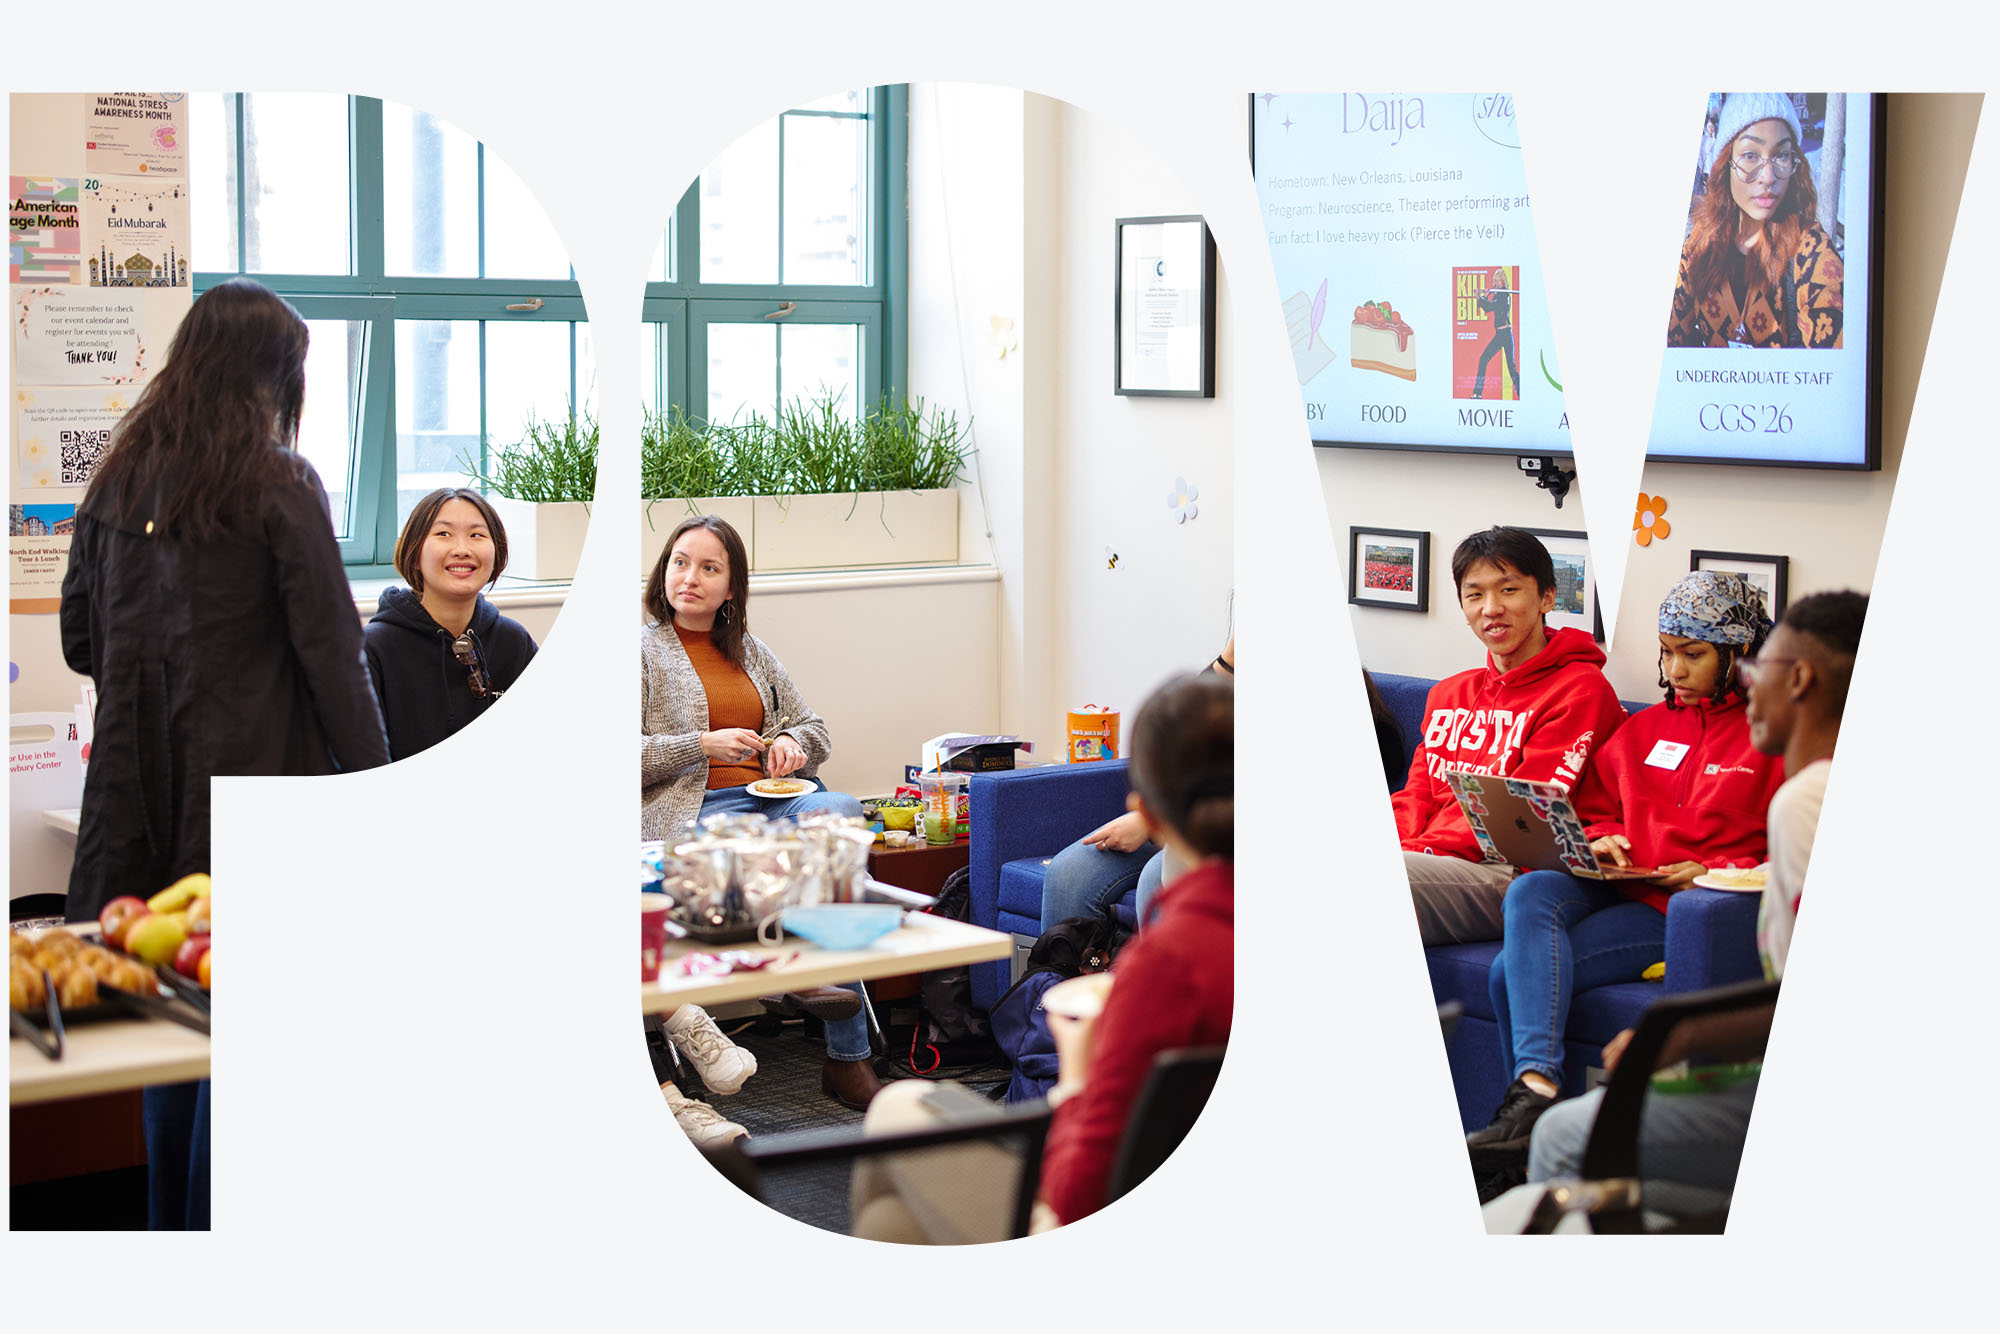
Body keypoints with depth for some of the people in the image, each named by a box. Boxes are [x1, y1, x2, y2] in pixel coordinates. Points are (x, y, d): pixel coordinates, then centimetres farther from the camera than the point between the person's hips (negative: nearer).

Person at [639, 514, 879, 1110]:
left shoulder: (751, 652, 25)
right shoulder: (639, 652, 10)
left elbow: (816, 729, 29)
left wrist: (792, 743, 4)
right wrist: (704, 744, -13)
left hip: (777, 798, 5)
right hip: (696, 810, -5)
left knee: (839, 810, -33)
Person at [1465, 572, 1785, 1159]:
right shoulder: (1646, 728, 23)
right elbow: (1595, 809, 30)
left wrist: (1713, 872, -16)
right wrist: (1601, 841, 6)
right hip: (1615, 887, 6)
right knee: (1528, 894, -32)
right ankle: (1537, 1088, -42)